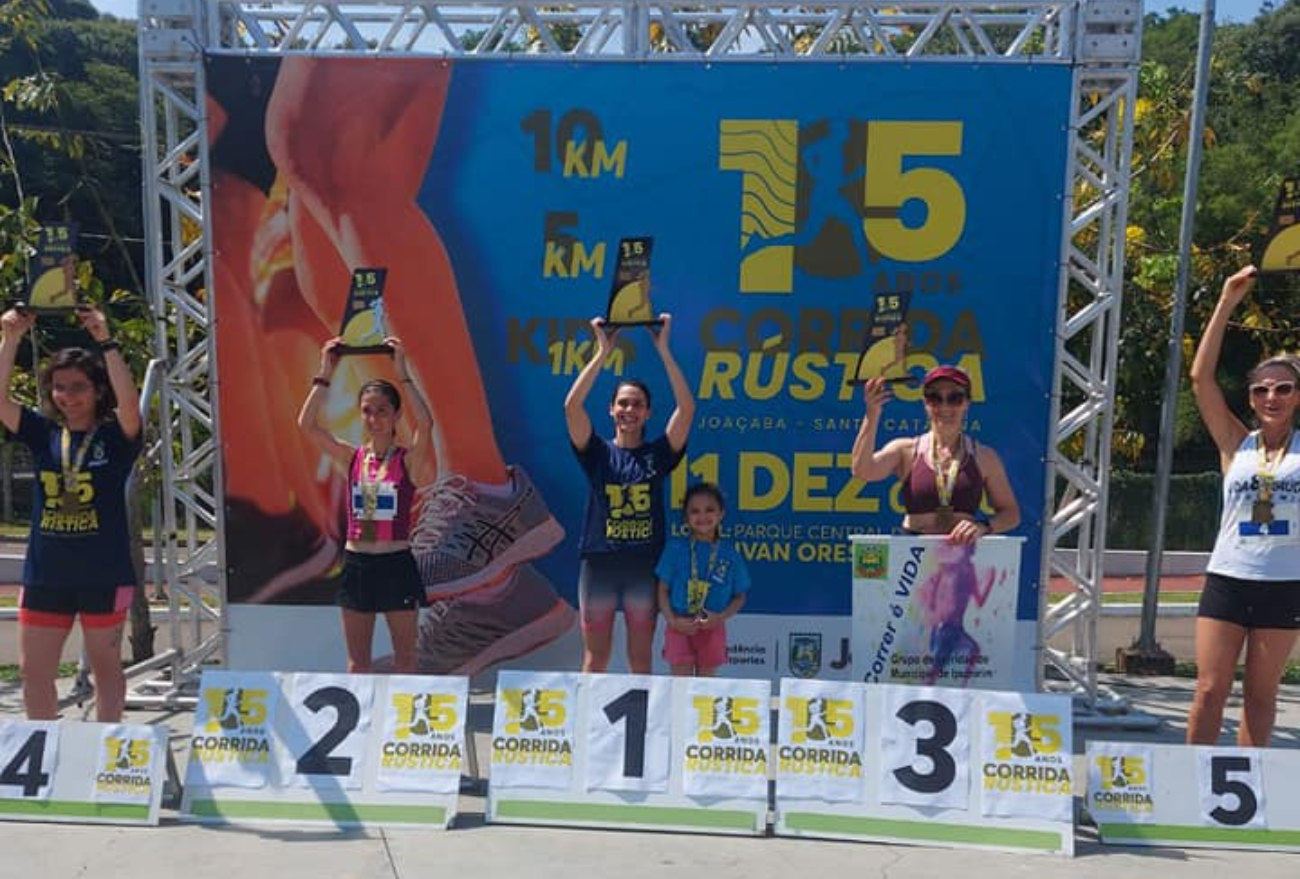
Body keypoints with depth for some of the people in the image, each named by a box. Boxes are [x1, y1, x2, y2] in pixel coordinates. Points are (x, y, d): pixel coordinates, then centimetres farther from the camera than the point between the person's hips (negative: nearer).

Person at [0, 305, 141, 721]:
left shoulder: (115, 436, -5)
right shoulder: (42, 434, 5)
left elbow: (129, 401, -25)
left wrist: (104, 341, -27)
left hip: (104, 575, -4)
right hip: (44, 575, 4)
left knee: (105, 666, 11)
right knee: (34, 671, 11)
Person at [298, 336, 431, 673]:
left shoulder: (408, 459, -6)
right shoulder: (351, 457, 3)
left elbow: (426, 423, -26)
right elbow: (307, 424, -8)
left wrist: (402, 371, -23)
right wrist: (326, 372, -10)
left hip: (397, 565, -3)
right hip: (356, 564, 3)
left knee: (405, 657, 9)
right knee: (357, 660, 13)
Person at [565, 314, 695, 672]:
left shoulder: (658, 453, 5)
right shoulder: (597, 453, 4)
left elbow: (687, 408, -6)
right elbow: (572, 406, -10)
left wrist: (663, 350, -7)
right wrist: (602, 352, -9)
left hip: (645, 565, 0)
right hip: (599, 563, 0)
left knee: (641, 660, 8)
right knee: (595, 659, 6)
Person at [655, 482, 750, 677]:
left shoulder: (730, 555, -2)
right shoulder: (675, 548, -4)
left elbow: (739, 596, 5)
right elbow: (663, 590, 0)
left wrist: (721, 617, -12)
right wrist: (672, 621, -12)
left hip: (712, 628, 1)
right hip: (680, 627, -1)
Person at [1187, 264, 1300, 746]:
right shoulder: (1235, 444, 2)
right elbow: (1201, 378, -6)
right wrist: (1228, 301, -8)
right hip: (1227, 579, -1)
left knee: (1261, 694, 11)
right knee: (1210, 690, 2)